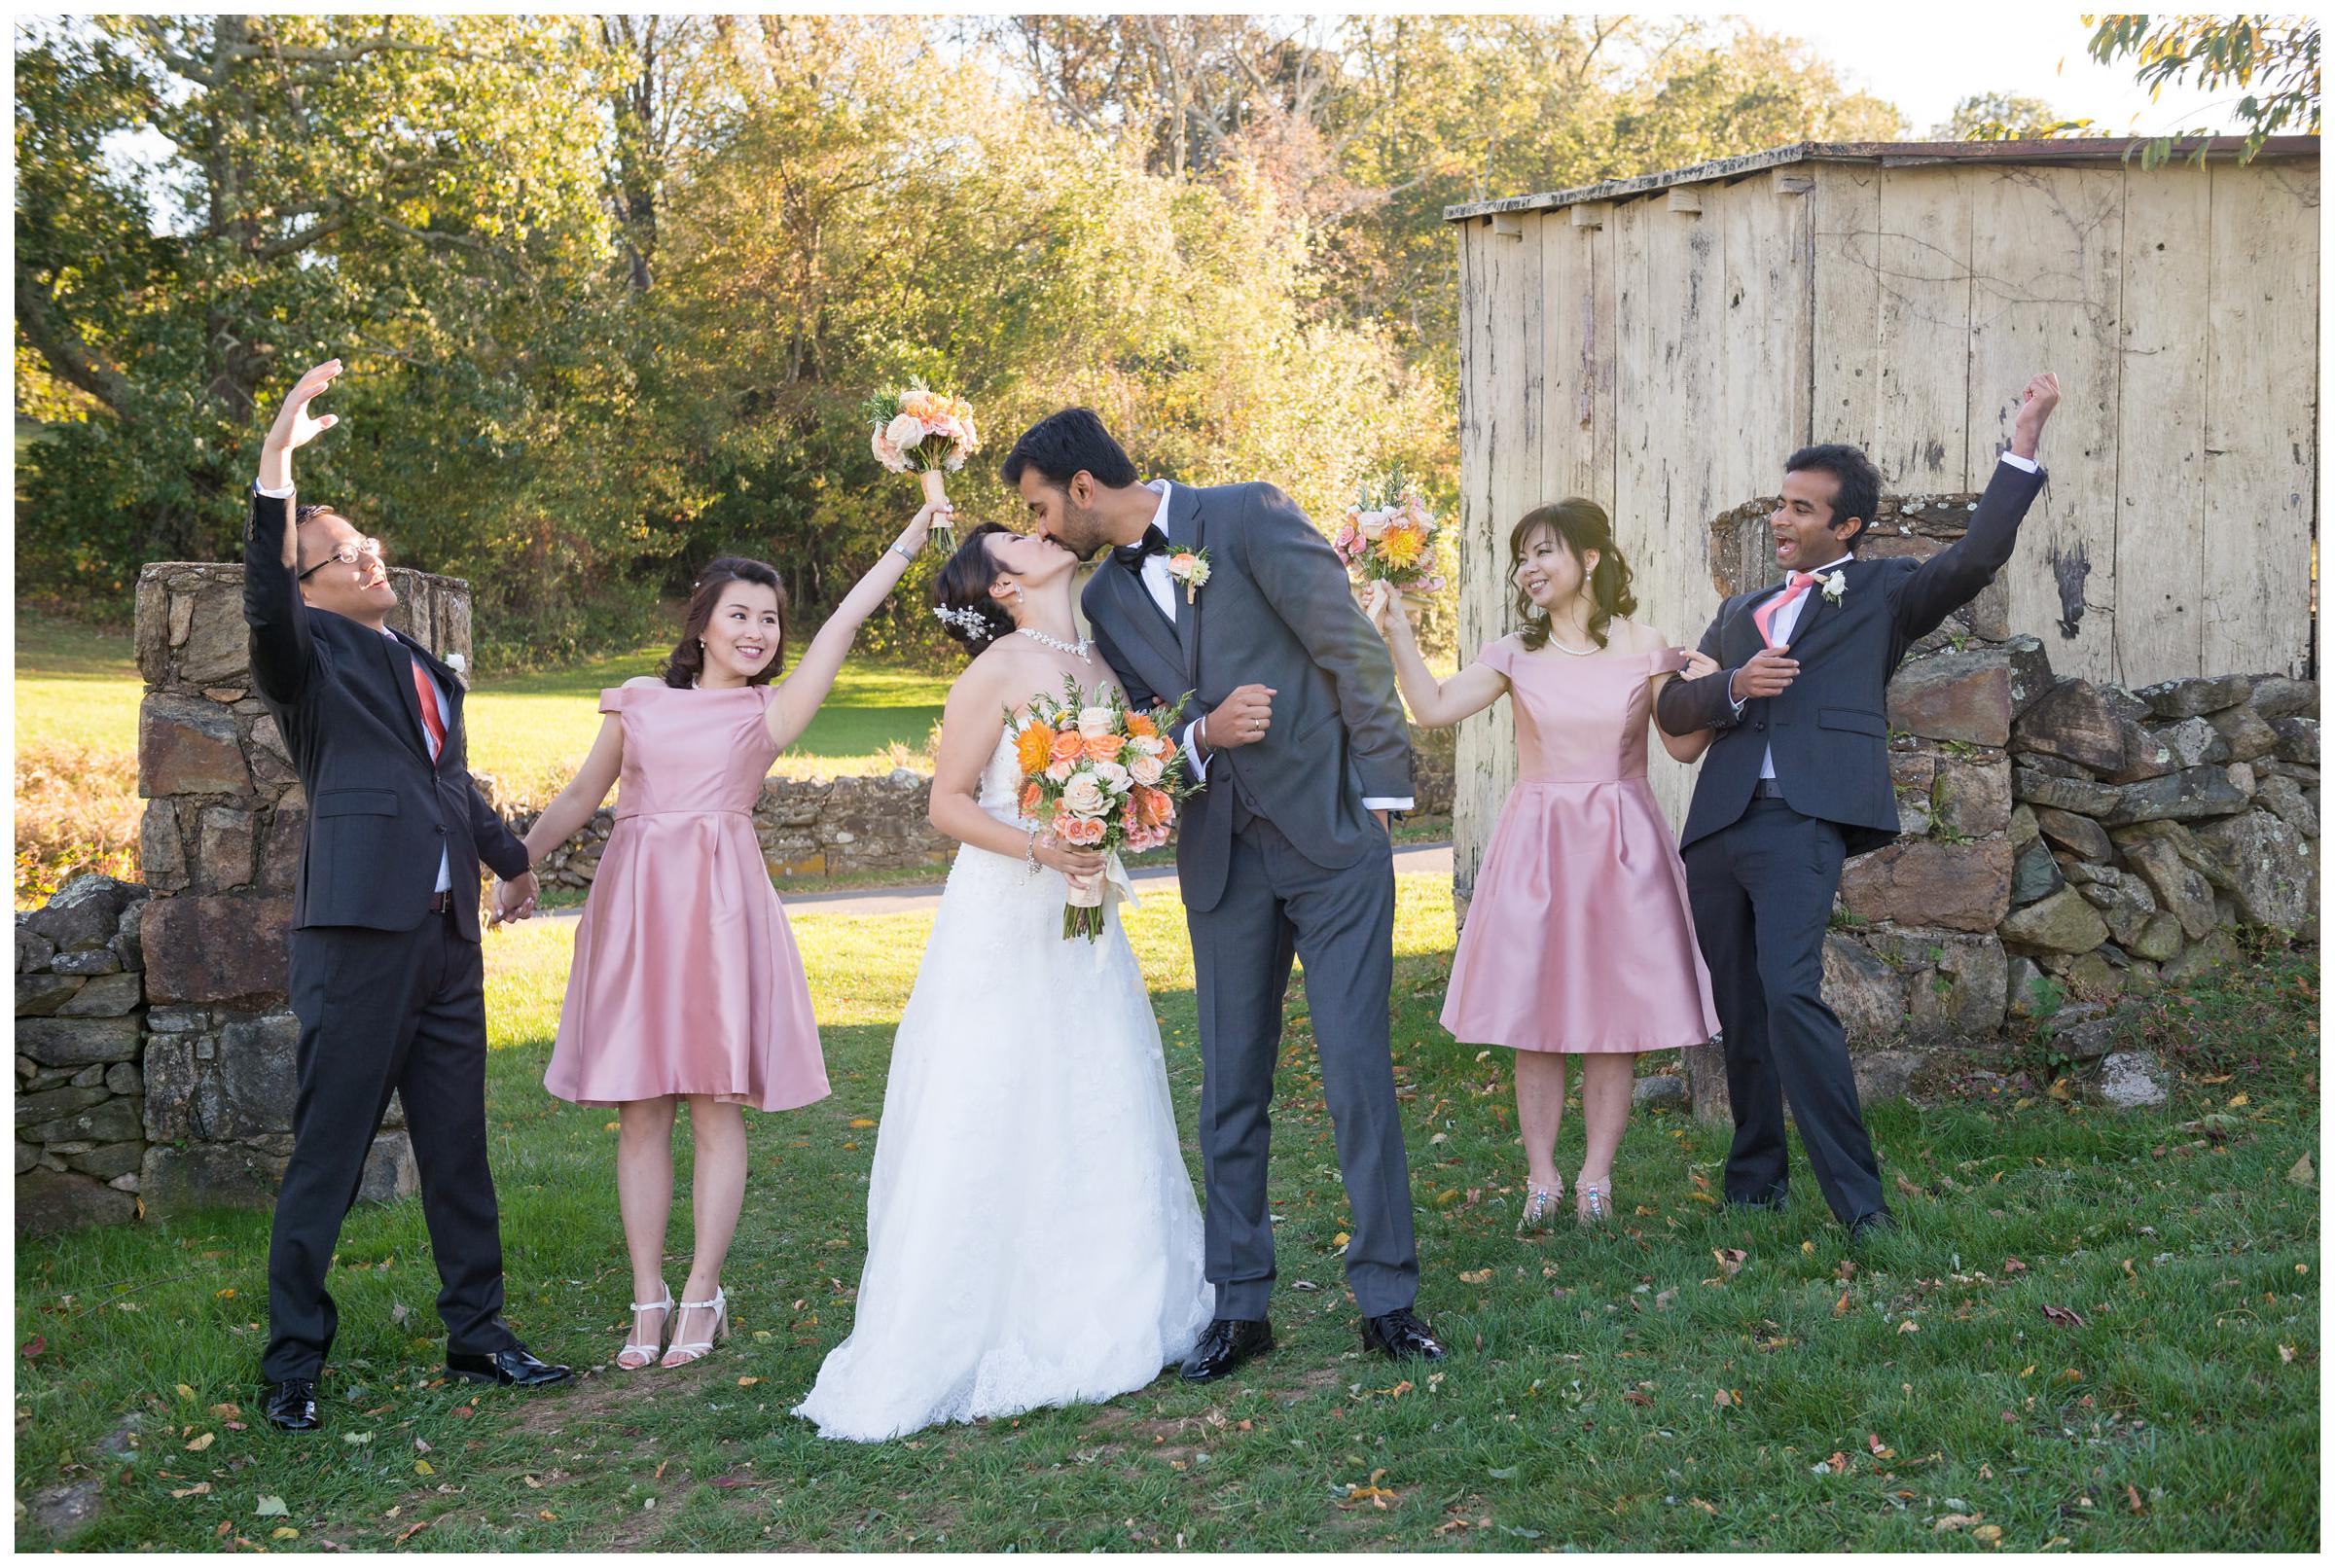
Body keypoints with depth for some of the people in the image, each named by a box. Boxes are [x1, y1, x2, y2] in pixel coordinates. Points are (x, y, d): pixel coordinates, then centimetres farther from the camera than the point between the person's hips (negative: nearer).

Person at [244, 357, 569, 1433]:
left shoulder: (428, 670, 20)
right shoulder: (311, 654, -2)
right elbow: (264, 602, -25)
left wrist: (510, 857, 47)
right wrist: (276, 464, -35)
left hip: (447, 936, 7)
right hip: (358, 931, -7)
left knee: (459, 1145, 12)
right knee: (328, 1151, -2)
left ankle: (477, 1335, 23)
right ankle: (293, 1363, 7)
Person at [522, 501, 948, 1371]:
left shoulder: (769, 712, 9)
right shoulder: (638, 701, 14)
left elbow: (844, 621, 4)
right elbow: (581, 796, 20)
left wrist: (912, 535, 1)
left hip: (719, 905, -2)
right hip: (633, 900, 2)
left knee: (716, 1105, -2)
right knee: (639, 1110, 2)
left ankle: (701, 1299, 6)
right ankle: (648, 1303, 8)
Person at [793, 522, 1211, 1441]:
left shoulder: (1101, 662, 11)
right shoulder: (1000, 669, -9)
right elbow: (947, 804, -10)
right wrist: (1038, 848, -22)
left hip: (1084, 923, 7)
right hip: (1003, 923, -7)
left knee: (1096, 1121, 10)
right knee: (987, 1130, -4)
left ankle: (1086, 1323, 22)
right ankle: (956, 1348, 3)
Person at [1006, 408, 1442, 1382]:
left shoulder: (1249, 516, -6)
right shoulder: (1104, 601, 10)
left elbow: (1348, 645, -8)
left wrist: (1382, 786, -10)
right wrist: (1201, 734, -12)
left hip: (1331, 833, -5)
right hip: (1223, 859, 5)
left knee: (1357, 1072, -4)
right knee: (1230, 1088, 7)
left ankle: (1387, 1301, 6)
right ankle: (1238, 1305, 17)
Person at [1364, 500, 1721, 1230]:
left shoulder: (1646, 649, 2)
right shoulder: (1516, 655, 5)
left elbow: (1685, 747, 3)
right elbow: (1434, 706, -5)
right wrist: (1397, 632, -11)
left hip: (1621, 845, -1)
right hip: (1536, 844, 1)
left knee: (1614, 1015, 2)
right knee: (1535, 1018, 1)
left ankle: (1595, 1176, 13)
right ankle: (1542, 1178, 11)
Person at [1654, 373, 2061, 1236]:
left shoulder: (1883, 593, 11)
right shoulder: (1741, 610, 25)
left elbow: (1975, 557, -5)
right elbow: (1670, 709, 19)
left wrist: (2023, 445, -10)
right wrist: (1732, 687, -1)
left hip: (1803, 819, -6)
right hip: (1717, 828, 6)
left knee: (1791, 995, -22)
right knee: (1738, 1015, 10)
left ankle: (1858, 1201, -19)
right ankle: (1755, 1182, 23)